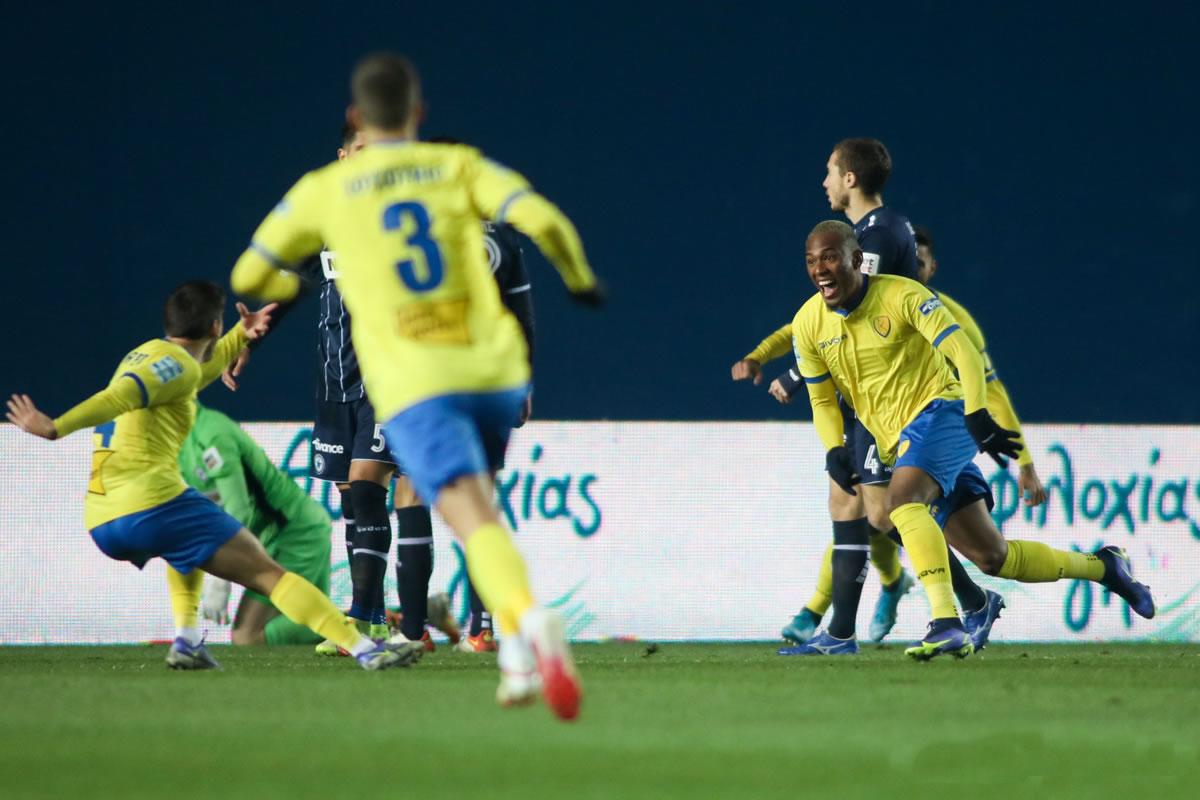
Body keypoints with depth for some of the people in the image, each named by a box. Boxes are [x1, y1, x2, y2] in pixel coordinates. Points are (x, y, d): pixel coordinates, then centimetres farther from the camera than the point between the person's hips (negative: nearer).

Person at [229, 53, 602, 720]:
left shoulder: (324, 191, 9)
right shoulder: (458, 166, 9)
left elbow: (250, 277, 18)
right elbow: (544, 220, -7)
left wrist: (289, 287, 42)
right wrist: (581, 281, 13)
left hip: (414, 387, -3)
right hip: (496, 368, 3)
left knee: (477, 522, -17)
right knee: (479, 497, 28)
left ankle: (528, 618, -48)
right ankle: (518, 653, 16)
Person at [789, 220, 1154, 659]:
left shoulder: (902, 295, -12)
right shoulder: (808, 324, 3)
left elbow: (964, 352, -17)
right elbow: (822, 400, 14)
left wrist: (978, 416, -30)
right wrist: (834, 451, -5)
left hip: (940, 410, -6)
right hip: (898, 442, 6)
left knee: (903, 500, -35)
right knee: (991, 557, 6)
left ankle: (946, 623, -44)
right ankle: (1102, 566, 26)